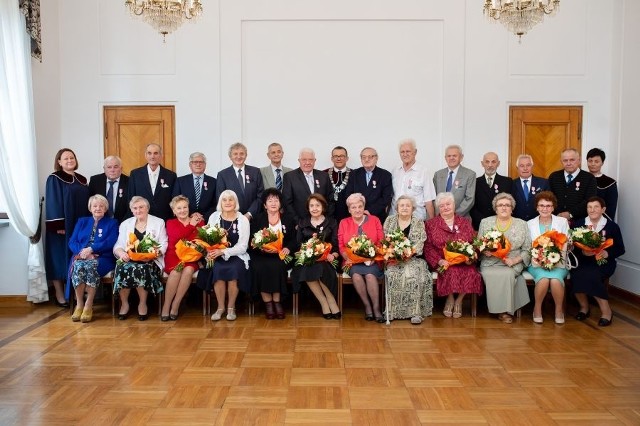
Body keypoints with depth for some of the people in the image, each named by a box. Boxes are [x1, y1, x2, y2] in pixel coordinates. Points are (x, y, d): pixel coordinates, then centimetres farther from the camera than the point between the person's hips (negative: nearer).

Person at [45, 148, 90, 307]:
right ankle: (60, 294, 8)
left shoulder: (82, 179, 13)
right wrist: (58, 226, -17)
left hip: (79, 226, 6)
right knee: (60, 258, 1)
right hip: (62, 226, -6)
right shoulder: (54, 179, -4)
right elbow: (52, 203, -10)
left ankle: (74, 292, 17)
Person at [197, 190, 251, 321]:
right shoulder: (214, 217, 6)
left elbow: (242, 246, -6)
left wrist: (223, 251, -20)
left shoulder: (243, 219, 0)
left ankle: (231, 307, -11)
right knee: (218, 269, -30)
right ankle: (220, 307, -12)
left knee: (234, 270, -31)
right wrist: (210, 252, -19)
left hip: (236, 256, -1)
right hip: (217, 257, 1)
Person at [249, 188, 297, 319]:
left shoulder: (288, 219, 14)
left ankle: (277, 302, -22)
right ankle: (268, 303, -23)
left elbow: (294, 240, 9)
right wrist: (262, 248, -16)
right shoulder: (257, 219, 13)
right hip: (261, 255, 0)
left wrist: (288, 248, -13)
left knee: (277, 266, -32)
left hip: (281, 256, 0)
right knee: (259, 267, -31)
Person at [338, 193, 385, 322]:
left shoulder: (374, 220, 9)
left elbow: (381, 242, 3)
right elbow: (341, 246, 6)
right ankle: (367, 306, -13)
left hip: (371, 261, 0)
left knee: (370, 274, -31)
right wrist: (348, 258, -12)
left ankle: (376, 307, -15)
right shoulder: (344, 223, 12)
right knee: (356, 274, -30)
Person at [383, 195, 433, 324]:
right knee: (393, 274, -29)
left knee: (413, 274, -31)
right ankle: (392, 310, -21)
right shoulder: (390, 220, 12)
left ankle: (415, 311, -26)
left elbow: (419, 244, -2)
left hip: (412, 258, -1)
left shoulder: (419, 223, 8)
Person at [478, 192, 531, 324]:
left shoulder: (521, 224, 8)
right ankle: (501, 310, -15)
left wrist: (515, 260, -12)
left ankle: (505, 310, -16)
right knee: (489, 274, -31)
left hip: (513, 264, -1)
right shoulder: (485, 222, 11)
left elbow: (527, 250, 4)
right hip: (490, 263, 1)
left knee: (507, 274, -32)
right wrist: (485, 251, -11)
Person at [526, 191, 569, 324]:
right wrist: (536, 258, -15)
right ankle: (537, 308, -9)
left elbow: (566, 245, 4)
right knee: (544, 278, -33)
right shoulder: (530, 224, 10)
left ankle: (559, 309, -7)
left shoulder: (562, 222, 9)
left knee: (555, 279, -32)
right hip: (537, 264, 0)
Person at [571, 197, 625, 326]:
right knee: (577, 275, -31)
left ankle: (606, 310, -13)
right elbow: (573, 247, 3)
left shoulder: (612, 226, 6)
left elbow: (620, 249, 6)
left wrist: (607, 253, -13)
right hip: (583, 262, 2)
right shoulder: (579, 224, 8)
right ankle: (584, 307, -4)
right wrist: (582, 252, -17)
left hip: (604, 262, -2)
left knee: (590, 275, -33)